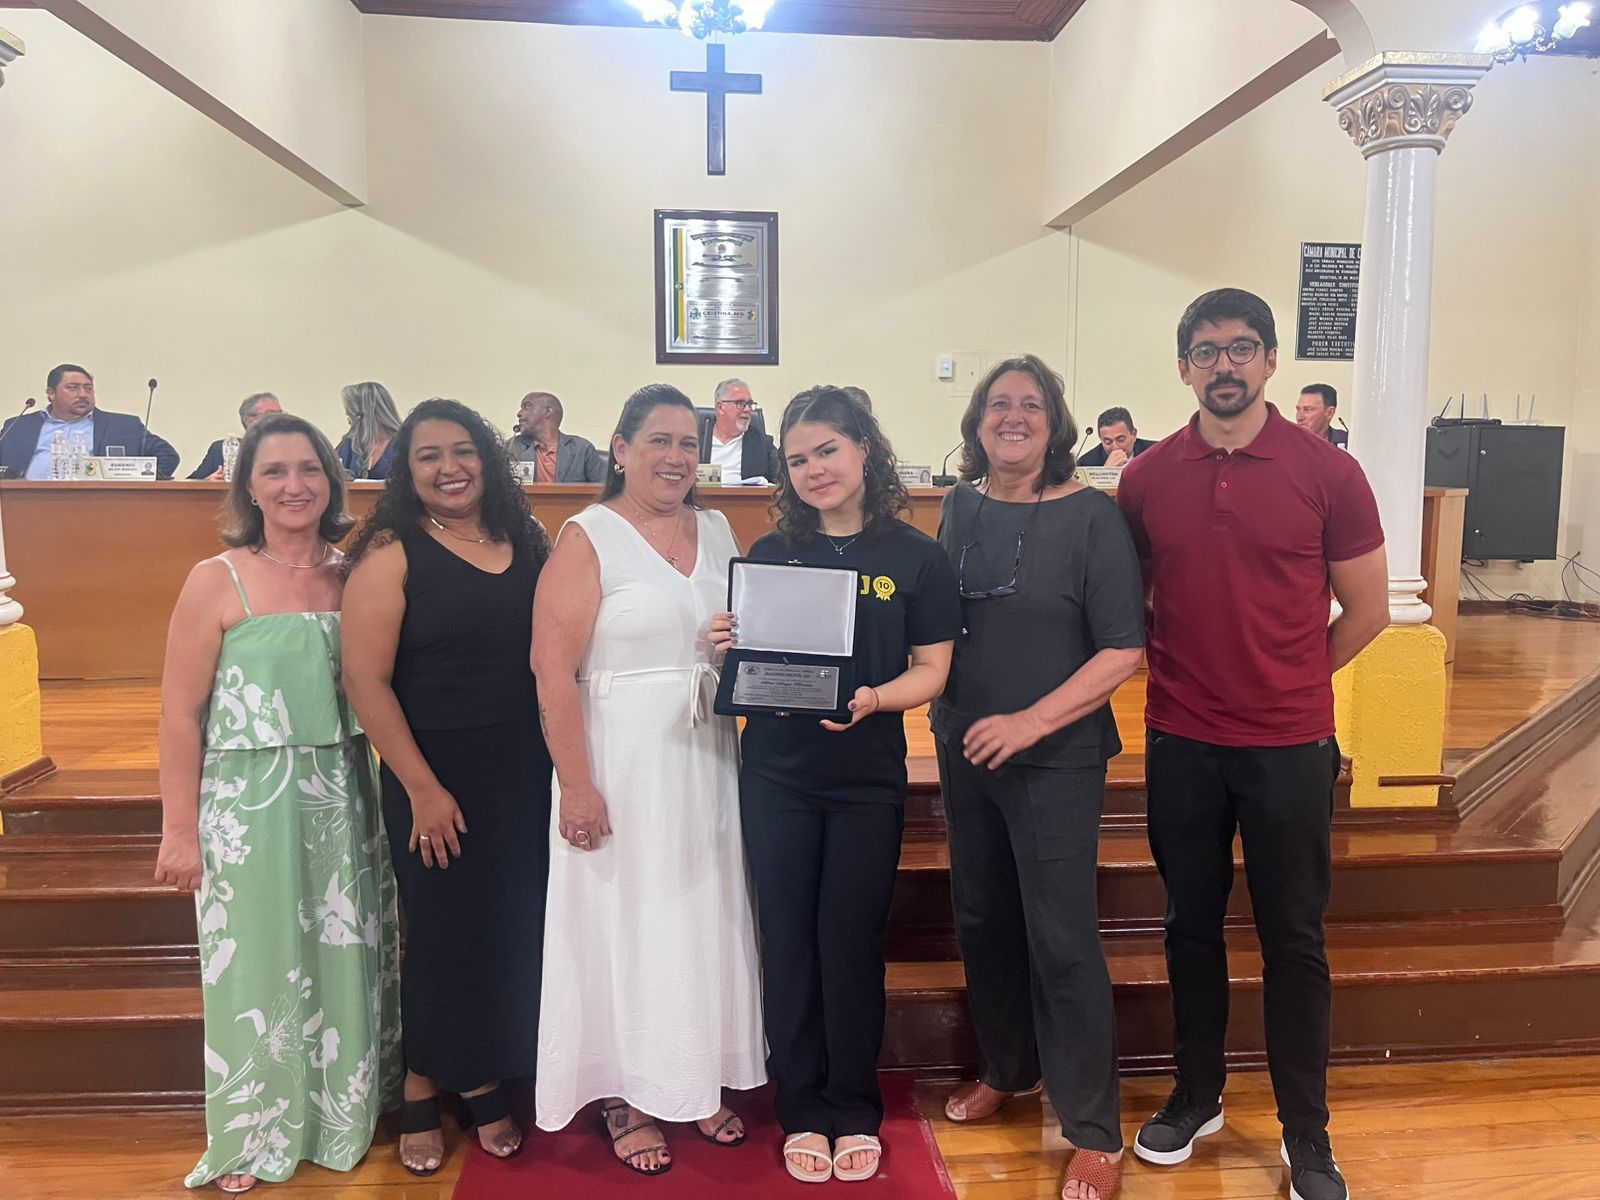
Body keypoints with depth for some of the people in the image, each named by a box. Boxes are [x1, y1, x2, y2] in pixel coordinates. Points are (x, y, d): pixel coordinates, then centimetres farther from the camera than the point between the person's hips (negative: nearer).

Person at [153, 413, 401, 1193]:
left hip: (342, 801, 4)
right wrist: (179, 831, -9)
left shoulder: (354, 578, 4)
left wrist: (381, 795, 5)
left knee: (345, 961, 14)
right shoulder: (218, 581, -8)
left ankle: (342, 1120, 34)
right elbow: (179, 713, -8)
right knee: (259, 967, 8)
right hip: (249, 805, -4)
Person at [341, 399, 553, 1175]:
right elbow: (366, 680, -12)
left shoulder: (525, 544, 5)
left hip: (524, 776, 4)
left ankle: (483, 1083, 32)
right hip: (438, 782, -4)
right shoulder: (391, 554, -8)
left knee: (513, 929, 11)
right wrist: (421, 788, -14)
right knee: (443, 933, 9)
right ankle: (422, 1096, 30)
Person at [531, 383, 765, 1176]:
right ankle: (625, 1099, 24)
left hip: (706, 759, 6)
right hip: (622, 762, -5)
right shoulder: (588, 538, -9)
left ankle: (701, 1080, 32)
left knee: (704, 917, 14)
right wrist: (576, 785, -18)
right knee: (624, 922, 7)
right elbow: (553, 669, -14)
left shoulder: (718, 531, 7)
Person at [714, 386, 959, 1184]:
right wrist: (727, 648, -15)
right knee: (789, 943, 9)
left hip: (868, 778, -1)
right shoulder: (769, 554, 2)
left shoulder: (916, 557, -3)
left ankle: (855, 1110, 28)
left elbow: (931, 672, -3)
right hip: (776, 777, 2)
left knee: (851, 943, 9)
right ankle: (802, 1110, 26)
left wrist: (872, 699, -22)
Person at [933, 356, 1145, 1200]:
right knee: (981, 919, 17)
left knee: (1060, 937, 0)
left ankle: (1095, 1132, 17)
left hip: (1057, 757, -5)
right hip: (964, 748, 5)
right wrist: (951, 719, 5)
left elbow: (1123, 650, -13)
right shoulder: (961, 505, 4)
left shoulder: (1092, 515, -10)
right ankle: (1006, 1068, 40)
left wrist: (1031, 721, -21)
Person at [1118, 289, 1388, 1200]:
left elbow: (1368, 610, 2)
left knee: (1294, 938, 8)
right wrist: (1182, 670, 4)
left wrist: (1287, 682, 5)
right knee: (1192, 925, 15)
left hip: (1291, 746, -2)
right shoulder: (1146, 478, 0)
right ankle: (1197, 1095, 34)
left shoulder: (1327, 471, -6)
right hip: (1180, 744, 2)